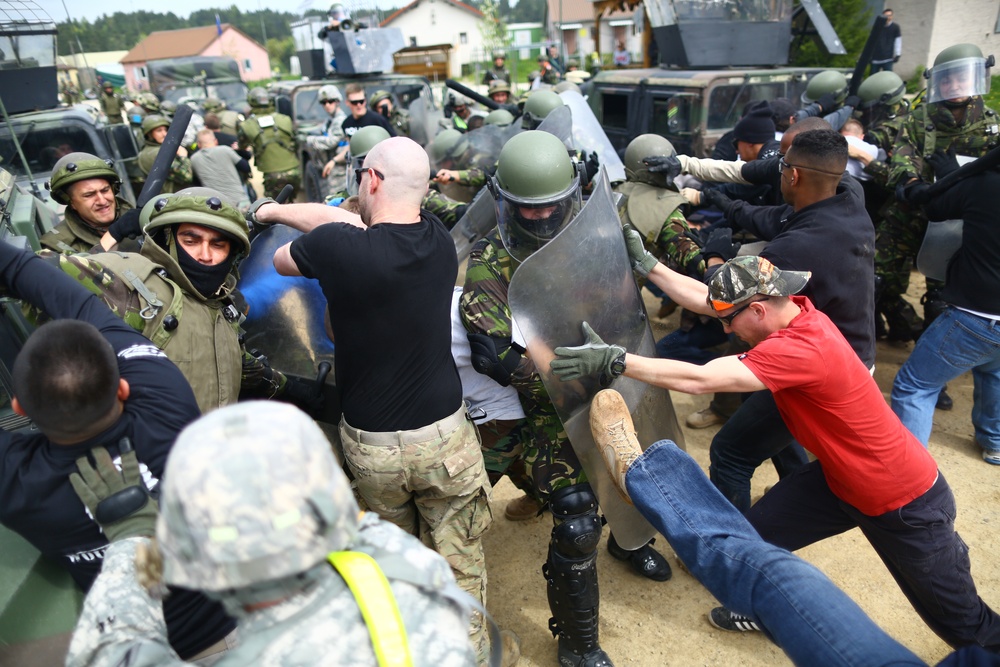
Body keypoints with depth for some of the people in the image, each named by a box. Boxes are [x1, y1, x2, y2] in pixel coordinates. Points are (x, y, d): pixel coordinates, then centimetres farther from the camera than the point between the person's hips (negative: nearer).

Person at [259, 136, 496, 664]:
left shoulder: (337, 245, -21)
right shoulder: (438, 238, -8)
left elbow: (279, 260, 2)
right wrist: (275, 210, 16)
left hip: (370, 442, 0)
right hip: (444, 433, 1)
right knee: (459, 566, 16)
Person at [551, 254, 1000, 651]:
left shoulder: (804, 348, -36)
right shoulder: (789, 310, -10)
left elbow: (698, 380, -40)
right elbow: (704, 298, -4)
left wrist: (613, 360, -40)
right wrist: (646, 262, -6)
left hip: (907, 500, -8)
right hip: (840, 476, 8)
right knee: (756, 532, 8)